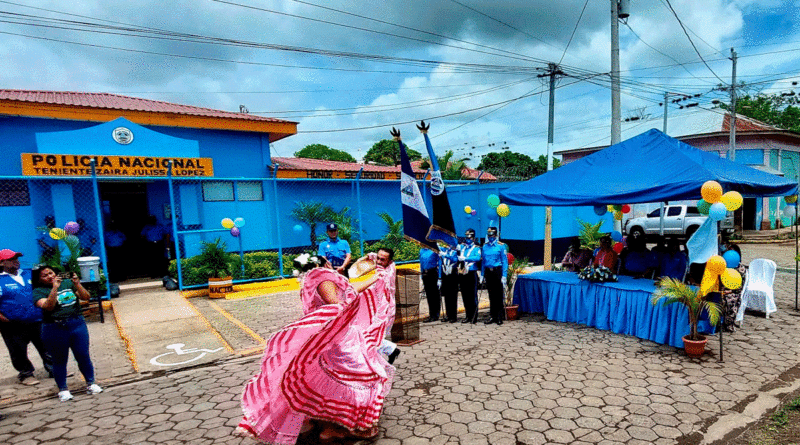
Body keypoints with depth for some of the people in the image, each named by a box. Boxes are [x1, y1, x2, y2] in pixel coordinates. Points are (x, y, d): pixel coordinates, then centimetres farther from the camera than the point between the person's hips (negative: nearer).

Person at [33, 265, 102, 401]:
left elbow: (86, 297, 1)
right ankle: (63, 389, 24)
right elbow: (47, 306, -17)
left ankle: (90, 384, 21)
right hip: (55, 329, -2)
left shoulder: (68, 283, 6)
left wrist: (77, 284, -13)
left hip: (77, 324, 2)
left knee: (83, 356, 6)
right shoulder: (38, 291, 0)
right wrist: (55, 288, -22)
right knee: (59, 360, 8)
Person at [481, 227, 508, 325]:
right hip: (488, 272, 4)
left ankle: (500, 317, 11)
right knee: (491, 295, 10)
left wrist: (504, 276, -11)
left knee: (499, 295, 2)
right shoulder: (484, 246, 8)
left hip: (497, 271, -4)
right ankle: (492, 316, 18)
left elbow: (505, 262, -5)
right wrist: (482, 275, 9)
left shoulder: (501, 246, -4)